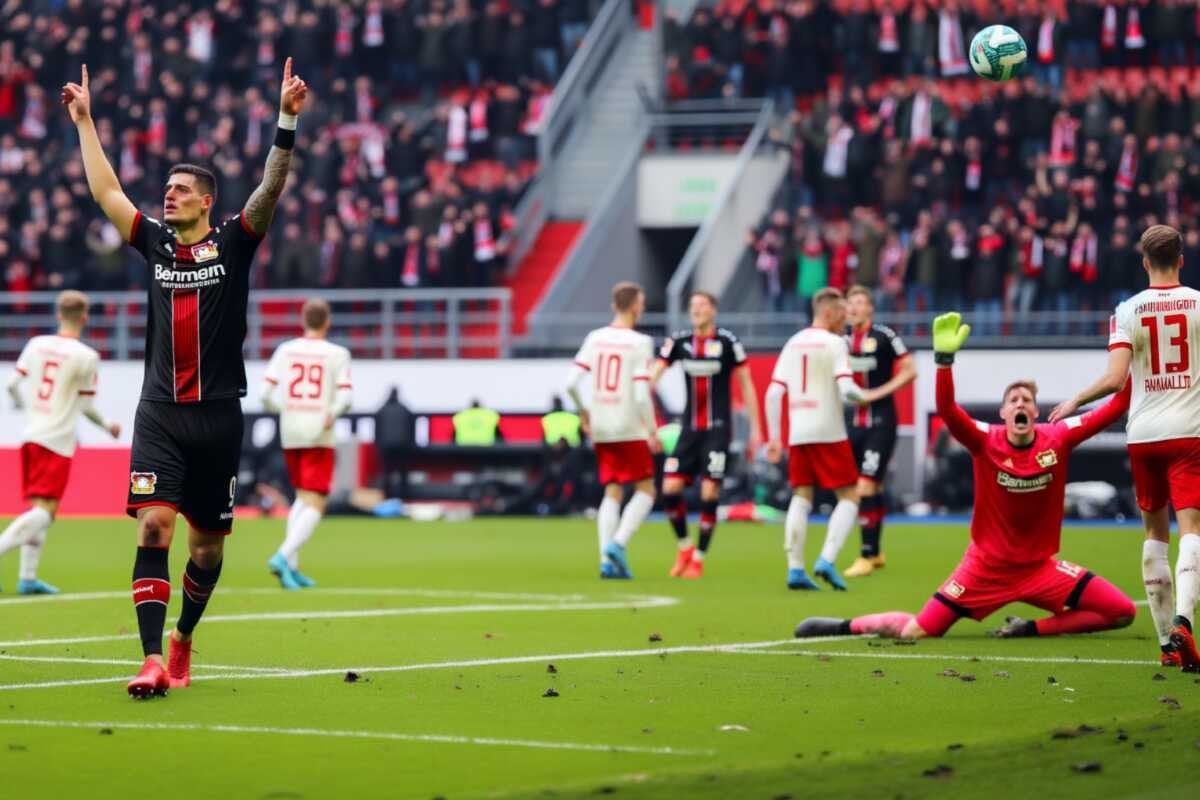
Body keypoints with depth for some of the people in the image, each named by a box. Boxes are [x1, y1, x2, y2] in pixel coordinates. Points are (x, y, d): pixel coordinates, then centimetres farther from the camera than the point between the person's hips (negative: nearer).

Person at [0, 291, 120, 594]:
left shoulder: (36, 344, 6)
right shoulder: (87, 357, -9)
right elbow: (86, 406, -3)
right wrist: (107, 426, 16)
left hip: (31, 435, 7)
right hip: (57, 442, -6)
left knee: (38, 509, 14)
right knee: (45, 511, -10)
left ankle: (27, 577, 10)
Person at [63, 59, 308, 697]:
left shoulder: (233, 244, 1)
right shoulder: (154, 244, 9)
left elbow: (271, 189, -10)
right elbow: (105, 191, 14)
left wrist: (286, 120, -21)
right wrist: (84, 122, 15)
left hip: (217, 416, -1)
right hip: (159, 412, 1)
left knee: (207, 542, 8)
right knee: (153, 528, -14)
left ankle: (183, 639, 31)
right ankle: (153, 661, -19)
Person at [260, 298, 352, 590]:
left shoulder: (285, 350, 4)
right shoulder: (337, 354, -3)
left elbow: (265, 394, -1)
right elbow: (344, 398, -12)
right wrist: (332, 414, 5)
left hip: (289, 435, 4)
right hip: (319, 437, -4)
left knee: (302, 498, 20)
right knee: (315, 505, -3)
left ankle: (292, 566, 9)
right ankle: (284, 555, -23)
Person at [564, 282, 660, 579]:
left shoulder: (594, 338, 4)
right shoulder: (640, 343, -11)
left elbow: (571, 383, -2)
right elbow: (641, 395, -17)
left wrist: (583, 412, 15)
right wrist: (653, 432, -6)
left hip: (600, 431, 5)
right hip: (629, 429, -5)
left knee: (612, 493, 10)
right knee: (646, 490, 6)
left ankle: (607, 559, 0)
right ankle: (618, 544, -12)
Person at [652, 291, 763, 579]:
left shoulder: (727, 342, -6)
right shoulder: (679, 341, 3)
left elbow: (746, 385, -1)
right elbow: (652, 377, 0)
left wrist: (755, 428, -2)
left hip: (717, 428, -3)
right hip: (690, 428, 3)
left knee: (709, 493, -8)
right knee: (670, 488, -6)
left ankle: (698, 559, 5)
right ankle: (684, 548, 14)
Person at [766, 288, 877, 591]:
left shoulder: (793, 343, 12)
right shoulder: (835, 343, -6)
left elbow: (774, 393, 7)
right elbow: (846, 390, -16)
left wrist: (774, 438, 11)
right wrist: (866, 396, 6)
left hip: (797, 433, 6)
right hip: (829, 432, -6)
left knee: (801, 497, 12)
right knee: (849, 496, 3)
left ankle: (795, 569, 3)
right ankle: (827, 560, -12)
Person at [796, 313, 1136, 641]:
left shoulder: (1058, 438, -7)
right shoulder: (986, 441, -12)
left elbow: (1115, 408, -9)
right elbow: (946, 410, -29)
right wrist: (945, 358, -41)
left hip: (1040, 568, 3)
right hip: (986, 566, -3)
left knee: (1122, 612, -10)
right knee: (916, 632, -6)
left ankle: (1033, 628, 2)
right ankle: (846, 626, 20)